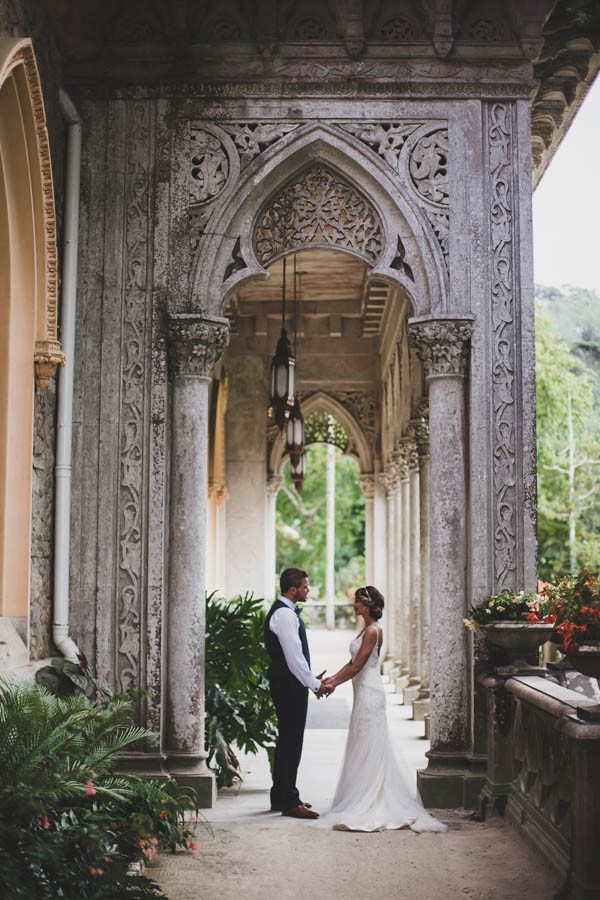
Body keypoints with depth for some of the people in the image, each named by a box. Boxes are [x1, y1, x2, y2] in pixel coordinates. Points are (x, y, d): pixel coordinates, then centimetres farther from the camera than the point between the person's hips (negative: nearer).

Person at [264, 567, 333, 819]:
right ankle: (289, 802, -4)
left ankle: (281, 797, 24)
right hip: (289, 685, -11)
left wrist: (312, 678, 15)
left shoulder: (285, 612, 15)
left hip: (288, 684, 11)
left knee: (287, 741, 16)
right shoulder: (284, 614, -17)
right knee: (291, 743, -7)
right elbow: (294, 656, -21)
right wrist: (314, 684, -14)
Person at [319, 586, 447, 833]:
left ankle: (365, 807, -1)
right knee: (364, 750, 13)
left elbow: (357, 666, -17)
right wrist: (333, 677, 9)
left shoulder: (373, 631, -16)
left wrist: (334, 685, -11)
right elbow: (352, 663, 17)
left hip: (370, 694, -10)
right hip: (364, 694, 10)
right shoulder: (367, 629, 14)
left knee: (367, 750, -5)